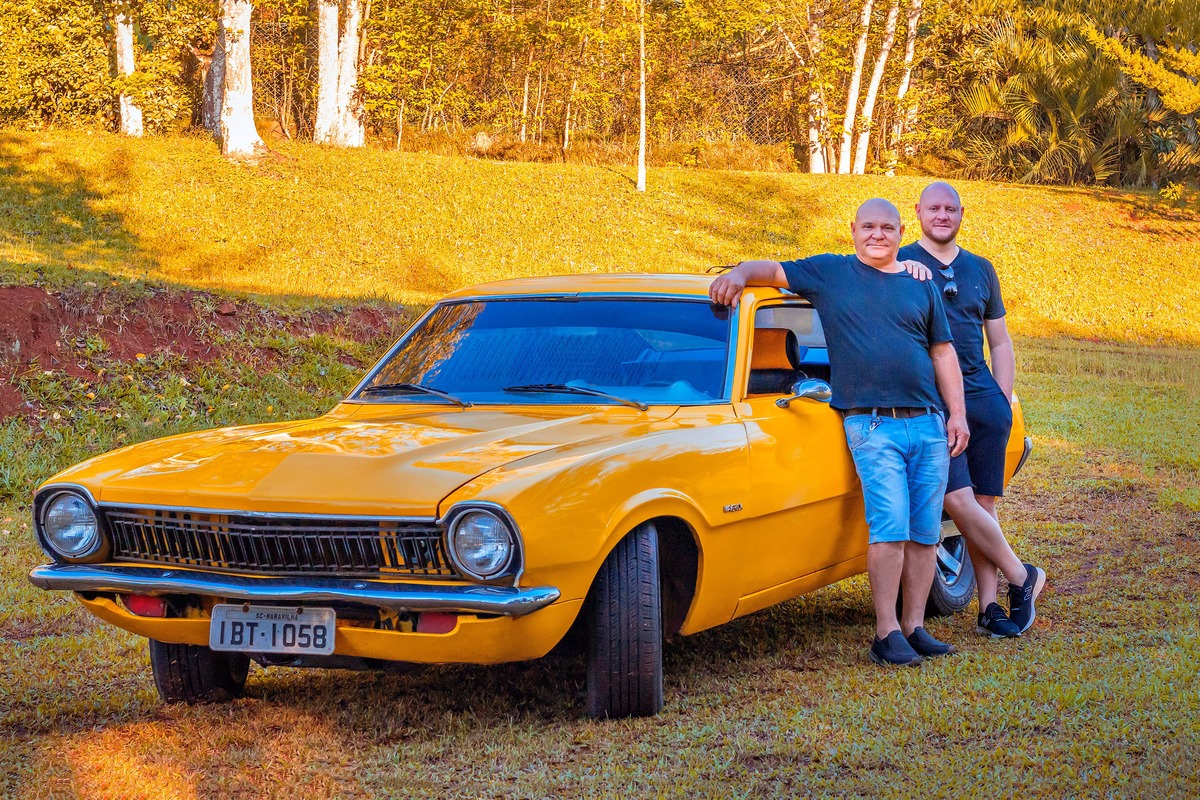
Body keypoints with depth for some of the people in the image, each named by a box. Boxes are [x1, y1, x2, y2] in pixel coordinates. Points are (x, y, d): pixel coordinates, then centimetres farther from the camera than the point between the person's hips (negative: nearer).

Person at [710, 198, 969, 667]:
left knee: (925, 532, 3)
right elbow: (772, 271, 8)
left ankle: (914, 626, 11)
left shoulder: (921, 286, 16)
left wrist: (957, 414, 9)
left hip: (928, 423, 4)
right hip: (871, 425, -4)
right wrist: (739, 274, -14)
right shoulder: (829, 273, 9)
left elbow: (943, 352, 17)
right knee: (889, 526, -14)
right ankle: (887, 633, -10)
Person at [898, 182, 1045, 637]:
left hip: (984, 398, 4)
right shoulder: (899, 264, 4)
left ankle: (989, 606, 8)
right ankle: (1021, 576, 2)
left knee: (985, 504, 3)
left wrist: (1003, 400, 11)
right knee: (958, 500, -15)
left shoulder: (981, 270, 17)